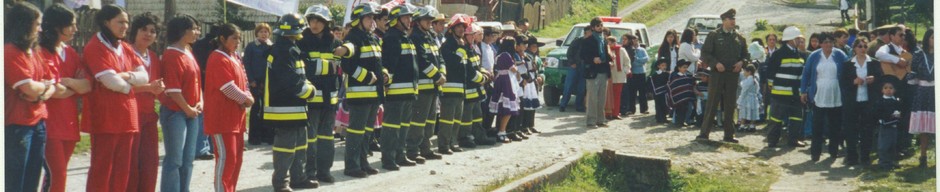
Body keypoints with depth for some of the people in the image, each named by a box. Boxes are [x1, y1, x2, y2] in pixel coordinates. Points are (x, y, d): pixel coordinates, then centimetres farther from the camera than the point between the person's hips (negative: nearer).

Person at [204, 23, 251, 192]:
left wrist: (247, 98, -5)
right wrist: (247, 100, -8)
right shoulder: (218, 59, -14)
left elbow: (243, 82, 14)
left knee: (236, 157, 11)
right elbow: (229, 88, -20)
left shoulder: (235, 57, 16)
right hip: (222, 117, -9)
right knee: (226, 157, -9)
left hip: (236, 116, 9)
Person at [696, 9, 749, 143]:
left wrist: (741, 62, -3)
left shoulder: (739, 38, 12)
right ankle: (704, 133, 1)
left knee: (730, 105, 7)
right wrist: (715, 63, -16)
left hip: (733, 75, 4)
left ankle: (729, 135, 12)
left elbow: (745, 55, 19)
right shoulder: (714, 35, 1)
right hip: (717, 74, -4)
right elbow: (705, 54, -2)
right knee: (712, 104, -3)